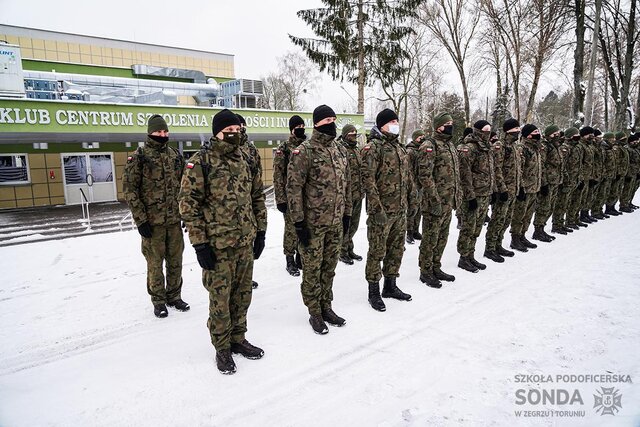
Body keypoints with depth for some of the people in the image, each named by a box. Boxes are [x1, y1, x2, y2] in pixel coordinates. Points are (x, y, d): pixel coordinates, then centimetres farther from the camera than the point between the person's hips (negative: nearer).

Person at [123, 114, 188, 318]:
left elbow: (183, 186, 15)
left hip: (175, 219, 4)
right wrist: (140, 220, -12)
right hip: (152, 221, -4)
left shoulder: (175, 155, 9)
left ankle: (174, 296, 29)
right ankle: (158, 300, 23)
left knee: (175, 261, 12)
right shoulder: (139, 157, -5)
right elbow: (130, 189, -8)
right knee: (155, 263, 6)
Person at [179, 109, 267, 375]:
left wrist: (260, 231, 11)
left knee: (242, 295, 16)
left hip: (246, 243, 5)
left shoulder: (246, 160, 8)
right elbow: (188, 204, -11)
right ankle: (222, 348, 25)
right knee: (220, 298, 7)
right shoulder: (200, 162, -9)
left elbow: (257, 197, 15)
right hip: (217, 245, -5)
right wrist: (199, 243, -13)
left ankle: (238, 339, 35)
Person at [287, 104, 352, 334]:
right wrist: (299, 222, -15)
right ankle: (315, 313, 21)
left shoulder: (340, 150, 10)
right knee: (312, 269, 6)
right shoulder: (304, 152, -11)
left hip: (336, 222, 6)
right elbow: (293, 188, -13)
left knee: (329, 267, 16)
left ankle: (326, 307, 32)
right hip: (313, 223, -6)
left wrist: (347, 213, 15)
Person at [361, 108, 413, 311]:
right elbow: (368, 179, -17)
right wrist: (377, 208, -21)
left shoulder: (400, 147, 16)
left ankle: (390, 286, 31)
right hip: (381, 211, -8)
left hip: (400, 210, 8)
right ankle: (374, 292, 14)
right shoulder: (373, 147, -9)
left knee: (397, 249, 15)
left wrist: (408, 203, 17)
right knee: (377, 251, 1)